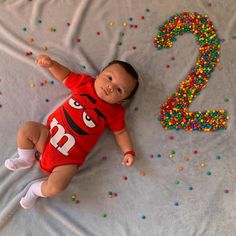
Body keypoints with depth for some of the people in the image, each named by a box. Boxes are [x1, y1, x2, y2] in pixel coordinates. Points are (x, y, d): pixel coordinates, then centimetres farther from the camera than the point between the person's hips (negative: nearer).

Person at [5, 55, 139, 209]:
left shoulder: (114, 111, -5)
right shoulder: (84, 82, 0)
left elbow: (121, 132, 2)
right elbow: (66, 76, 10)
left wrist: (129, 152, -9)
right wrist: (51, 64, -7)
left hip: (68, 159, -3)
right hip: (48, 136, 4)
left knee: (56, 187, -23)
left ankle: (37, 190, 14)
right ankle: (27, 160, 15)